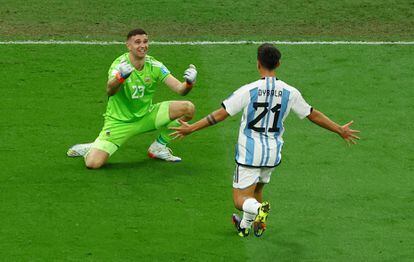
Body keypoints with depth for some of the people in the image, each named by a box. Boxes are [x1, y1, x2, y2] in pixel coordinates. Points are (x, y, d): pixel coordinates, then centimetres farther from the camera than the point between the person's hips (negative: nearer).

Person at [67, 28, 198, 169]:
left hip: (146, 117, 4)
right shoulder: (120, 64, -21)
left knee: (187, 108, -14)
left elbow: (179, 88, -14)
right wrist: (120, 77, -62)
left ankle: (159, 147, 7)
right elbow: (110, 91, -40)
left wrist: (188, 83, -38)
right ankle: (89, 149, 17)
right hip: (119, 121, -4)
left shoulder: (154, 65, -8)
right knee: (93, 163, -23)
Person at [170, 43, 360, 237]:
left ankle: (258, 209, -32)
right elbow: (313, 115, 5)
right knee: (257, 189, 28)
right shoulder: (290, 93, -5)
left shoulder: (248, 91, -15)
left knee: (241, 199, -1)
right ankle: (245, 226, 40)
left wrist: (191, 128, -4)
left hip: (249, 154, -4)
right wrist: (340, 130, 20)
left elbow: (221, 114, -13)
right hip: (273, 154, 4)